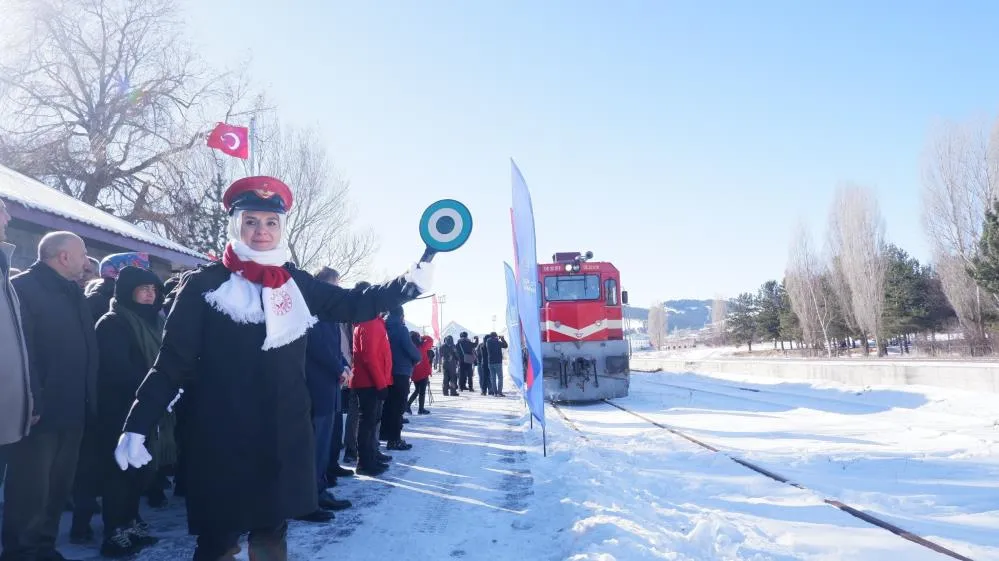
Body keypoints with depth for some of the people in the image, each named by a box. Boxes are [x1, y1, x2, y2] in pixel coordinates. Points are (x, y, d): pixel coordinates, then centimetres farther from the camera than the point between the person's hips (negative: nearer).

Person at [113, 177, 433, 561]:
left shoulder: (297, 284, 5)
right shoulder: (204, 285, -4)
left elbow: (354, 305, 9)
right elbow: (172, 363, -4)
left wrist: (411, 283, 0)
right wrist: (136, 427, -10)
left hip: (284, 439, 4)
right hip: (220, 441, -3)